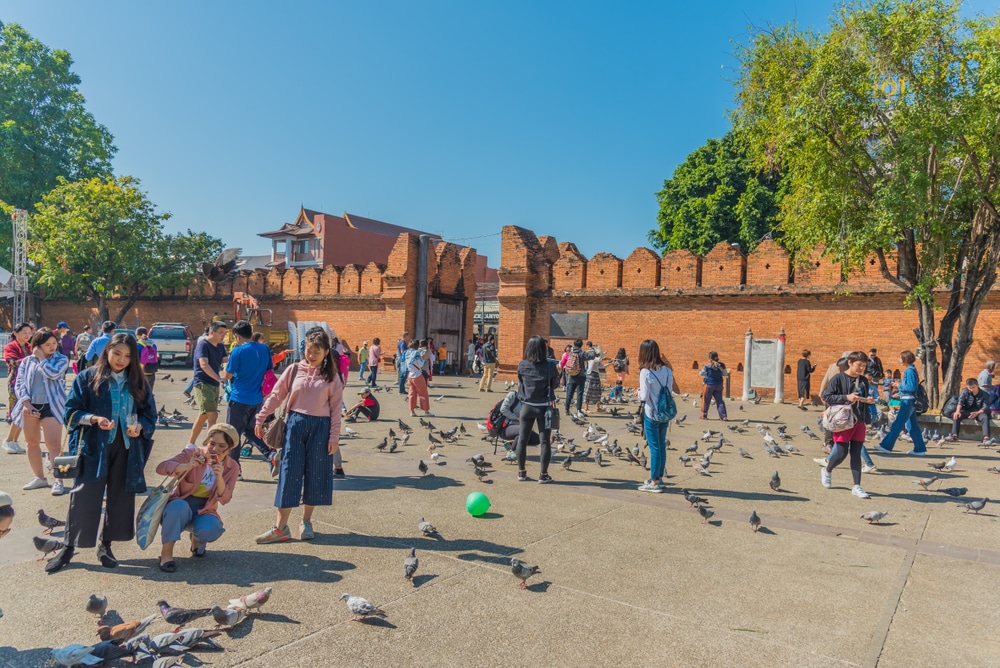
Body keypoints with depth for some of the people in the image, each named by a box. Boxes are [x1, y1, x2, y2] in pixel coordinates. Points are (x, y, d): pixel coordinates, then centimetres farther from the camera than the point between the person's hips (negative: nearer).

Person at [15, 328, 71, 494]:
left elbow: (53, 373, -19)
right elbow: (19, 383, 2)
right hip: (30, 406, 4)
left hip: (51, 405, -4)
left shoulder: (61, 359, 1)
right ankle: (39, 477, 27)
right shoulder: (27, 361, 7)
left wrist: (41, 357, -7)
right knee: (32, 442, 13)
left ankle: (58, 480, -7)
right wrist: (26, 403, -10)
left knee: (54, 444, -10)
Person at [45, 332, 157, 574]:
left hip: (127, 448, 3)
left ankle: (106, 545, 22)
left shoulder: (138, 382, 7)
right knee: (83, 497, -3)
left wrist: (140, 427, -11)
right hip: (94, 446, -3)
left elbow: (149, 414, 9)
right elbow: (72, 411, -2)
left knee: (120, 497, 8)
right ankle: (68, 547, 12)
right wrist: (94, 419, -20)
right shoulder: (88, 377, 0)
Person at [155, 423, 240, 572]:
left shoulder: (232, 467, -3)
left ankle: (196, 539, 7)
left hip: (204, 510, 2)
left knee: (211, 530, -32)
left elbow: (225, 499, -9)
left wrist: (219, 477, -27)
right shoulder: (193, 453, -9)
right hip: (181, 506, -2)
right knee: (180, 505, -38)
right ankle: (166, 552, -20)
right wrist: (186, 466, -39)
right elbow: (161, 467, -21)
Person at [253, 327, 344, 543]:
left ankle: (306, 522, 24)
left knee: (315, 475, 7)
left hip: (320, 427, -1)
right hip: (295, 424, 1)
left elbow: (336, 409, -2)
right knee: (289, 473, 2)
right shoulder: (294, 370, 2)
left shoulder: (332, 376, -1)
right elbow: (276, 396, 7)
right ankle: (280, 528, 8)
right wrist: (260, 419, 5)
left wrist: (334, 437, -6)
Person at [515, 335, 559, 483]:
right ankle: (543, 475, 9)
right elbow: (555, 384, 0)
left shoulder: (522, 365, -7)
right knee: (545, 441, 6)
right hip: (544, 407, -2)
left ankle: (521, 472, 18)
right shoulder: (550, 366, -12)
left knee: (522, 439, 12)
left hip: (527, 406, 2)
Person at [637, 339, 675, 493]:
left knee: (654, 447, 1)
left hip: (651, 414, -6)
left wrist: (639, 392, 4)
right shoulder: (667, 370, 2)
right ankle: (659, 478, 26)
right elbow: (670, 391, 7)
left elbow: (644, 396, -16)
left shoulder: (645, 372, -16)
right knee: (662, 446, 15)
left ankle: (654, 482, 8)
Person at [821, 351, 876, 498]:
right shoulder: (839, 378, -8)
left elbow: (864, 400, 21)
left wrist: (869, 401, -2)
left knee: (856, 454, 6)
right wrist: (846, 397, -21)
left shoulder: (864, 381, 10)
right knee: (842, 453, -4)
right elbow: (826, 397, -11)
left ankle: (857, 486, 10)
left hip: (859, 421, 5)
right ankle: (827, 471, 25)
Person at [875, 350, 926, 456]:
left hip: (907, 401, -10)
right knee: (912, 425, 12)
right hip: (909, 400, 10)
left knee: (897, 424, -7)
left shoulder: (909, 371, -15)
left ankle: (886, 446, -5)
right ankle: (920, 449, 16)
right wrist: (899, 393, 13)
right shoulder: (910, 370, 14)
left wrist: (899, 386, -9)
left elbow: (911, 387, -21)